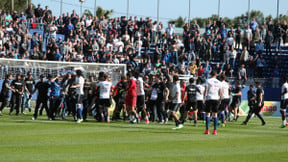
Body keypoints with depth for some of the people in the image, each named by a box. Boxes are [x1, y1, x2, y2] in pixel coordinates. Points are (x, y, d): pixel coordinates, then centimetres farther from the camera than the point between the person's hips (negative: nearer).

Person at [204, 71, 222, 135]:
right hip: (216, 99, 3)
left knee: (208, 113, 1)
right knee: (215, 114, 7)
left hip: (209, 98, -3)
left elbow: (206, 90, -8)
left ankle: (207, 130, -5)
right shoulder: (219, 82, 8)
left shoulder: (208, 81, -2)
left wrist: (204, 98, -5)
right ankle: (215, 130, 4)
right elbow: (220, 93, 9)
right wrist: (220, 100, 18)